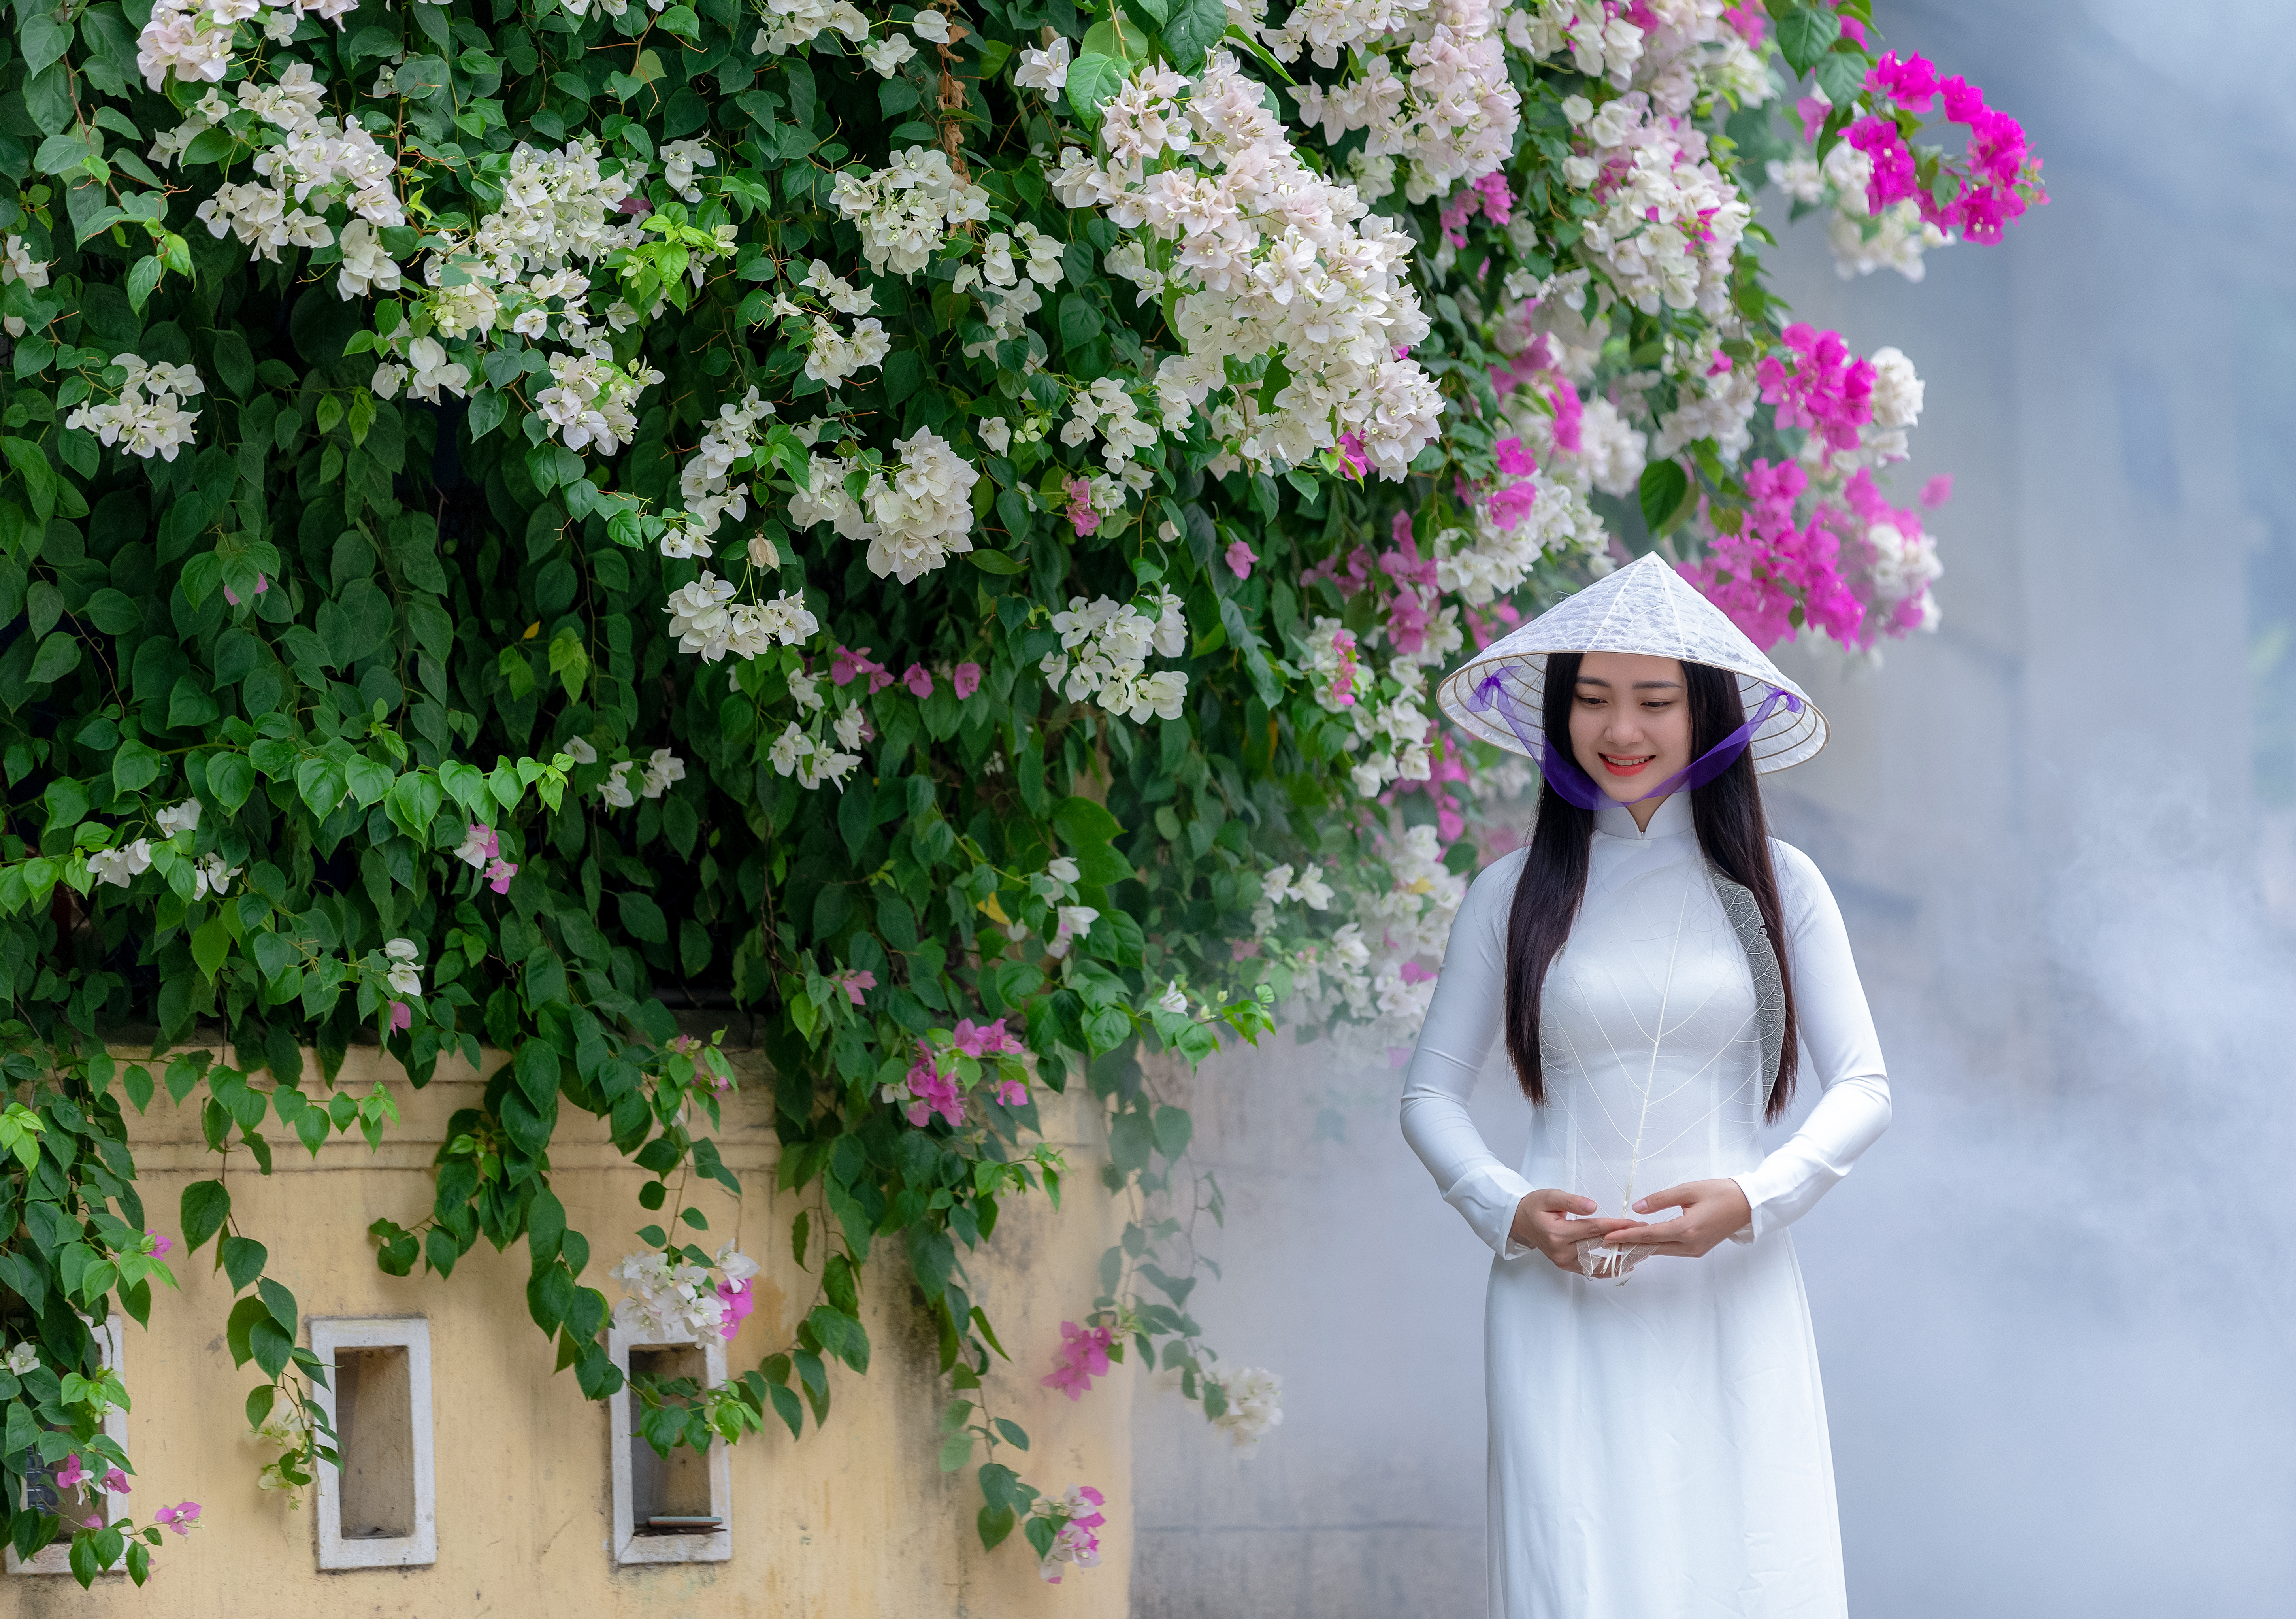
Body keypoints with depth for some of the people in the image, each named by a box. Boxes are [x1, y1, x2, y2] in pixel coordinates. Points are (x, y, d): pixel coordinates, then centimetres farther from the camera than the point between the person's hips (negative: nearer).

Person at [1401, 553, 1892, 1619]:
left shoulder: (1774, 887, 7)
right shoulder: (1514, 895, 8)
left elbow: (1863, 1090, 5)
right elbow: (1430, 1096, 11)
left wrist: (1752, 1199, -12)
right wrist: (1505, 1208, -8)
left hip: (1732, 1302, 0)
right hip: (1563, 1303, 0)